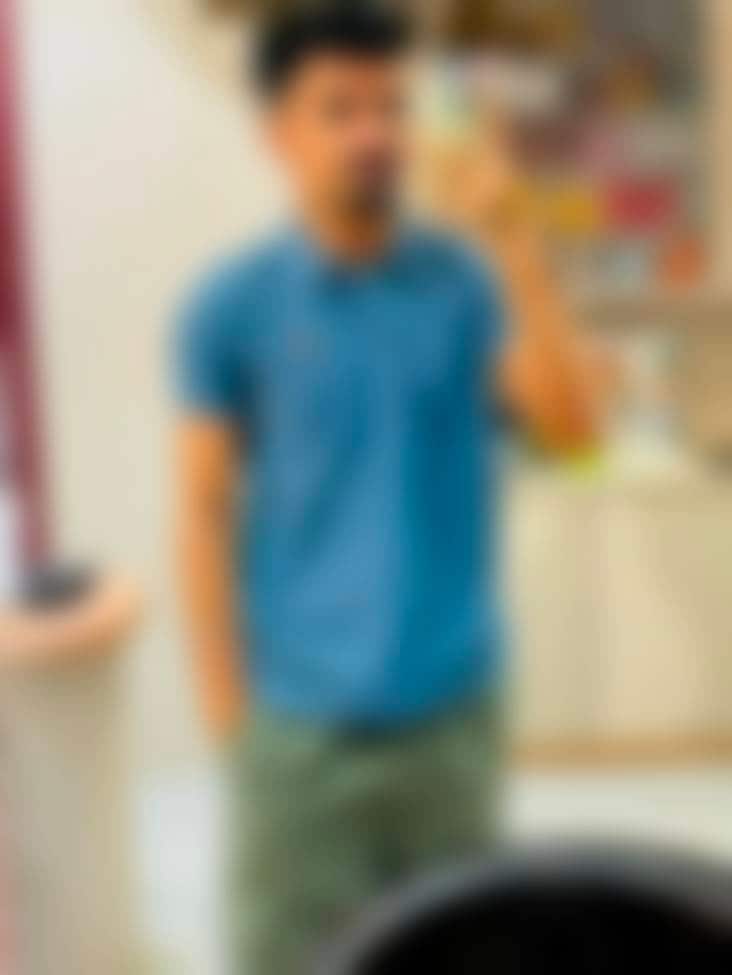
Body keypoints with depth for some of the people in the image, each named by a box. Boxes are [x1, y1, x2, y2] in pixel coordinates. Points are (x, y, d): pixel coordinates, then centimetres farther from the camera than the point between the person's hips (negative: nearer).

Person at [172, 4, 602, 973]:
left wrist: (517, 250, -22)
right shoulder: (231, 307, -4)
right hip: (301, 719, -1)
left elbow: (573, 424, -13)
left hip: (451, 705, 2)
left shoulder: (468, 284, 0)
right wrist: (228, 703, -5)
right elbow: (205, 510, -2)